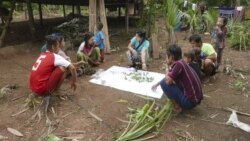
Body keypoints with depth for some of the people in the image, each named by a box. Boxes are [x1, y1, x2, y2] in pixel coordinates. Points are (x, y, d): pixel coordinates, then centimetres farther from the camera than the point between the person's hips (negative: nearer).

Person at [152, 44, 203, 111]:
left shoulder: (178, 64, -19)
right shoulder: (180, 63, 9)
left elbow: (168, 81, -23)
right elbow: (168, 78, 27)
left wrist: (167, 74, 0)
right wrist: (157, 84, 38)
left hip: (190, 101, -9)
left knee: (164, 83, -9)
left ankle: (177, 106, 1)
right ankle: (178, 104, 16)